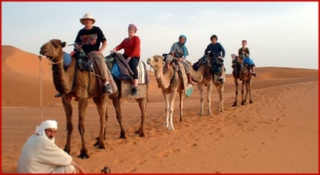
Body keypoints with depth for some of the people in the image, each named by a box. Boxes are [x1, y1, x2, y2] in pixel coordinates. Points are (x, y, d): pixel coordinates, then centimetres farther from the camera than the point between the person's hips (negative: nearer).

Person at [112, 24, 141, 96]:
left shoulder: (136, 38, 2)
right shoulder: (125, 40, 21)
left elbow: (136, 49, -10)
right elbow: (120, 45, 4)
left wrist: (130, 57, -19)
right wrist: (115, 49, -18)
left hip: (134, 56, -7)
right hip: (126, 56, 7)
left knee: (132, 66, -36)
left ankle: (135, 87, -37)